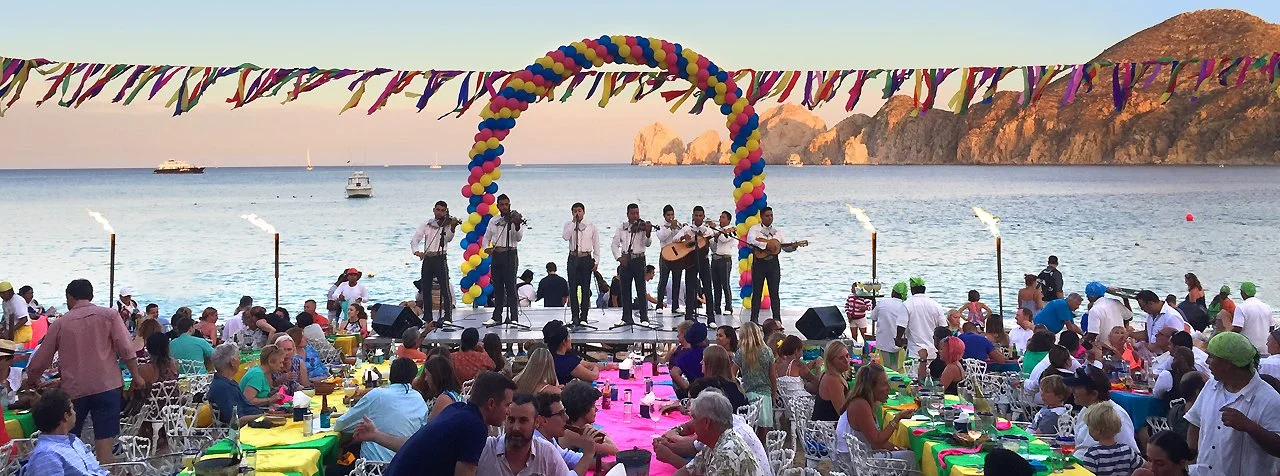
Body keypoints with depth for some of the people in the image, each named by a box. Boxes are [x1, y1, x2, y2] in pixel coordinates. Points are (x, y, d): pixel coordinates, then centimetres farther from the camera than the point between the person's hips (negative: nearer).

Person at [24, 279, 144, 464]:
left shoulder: (60, 323, 7)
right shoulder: (109, 315, 3)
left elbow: (39, 362, 12)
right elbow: (126, 350, -7)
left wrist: (31, 381, 30)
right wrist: (136, 376, 3)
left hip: (73, 389, 1)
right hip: (107, 386, -1)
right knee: (104, 442, -4)